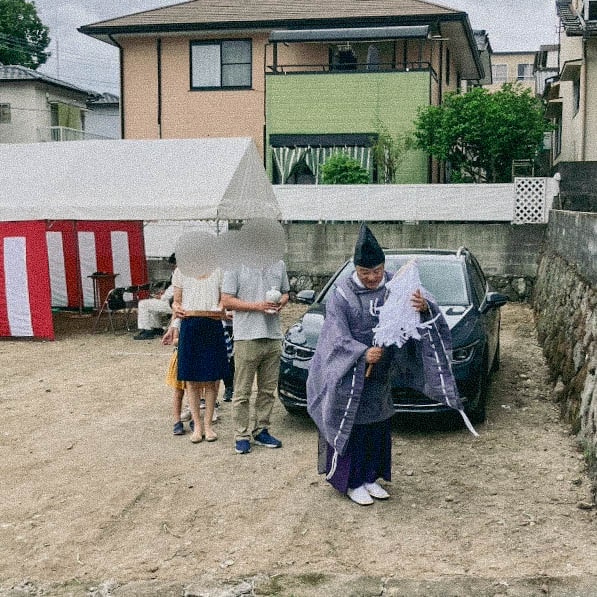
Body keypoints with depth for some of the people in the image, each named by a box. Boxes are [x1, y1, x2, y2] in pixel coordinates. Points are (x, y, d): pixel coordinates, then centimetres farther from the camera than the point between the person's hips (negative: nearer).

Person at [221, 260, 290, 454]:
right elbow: (227, 301, -7)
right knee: (242, 392, 0)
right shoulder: (236, 266, -5)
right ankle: (241, 436, 8)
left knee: (268, 389, 12)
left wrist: (280, 303, -3)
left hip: (273, 337, 5)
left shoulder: (279, 265, 10)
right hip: (247, 338, -5)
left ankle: (261, 431, 24)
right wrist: (257, 306, -17)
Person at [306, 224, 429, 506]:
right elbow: (337, 337, -15)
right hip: (349, 376, -5)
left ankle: (370, 477, 29)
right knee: (351, 427, 1)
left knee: (379, 427, 14)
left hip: (382, 375, 5)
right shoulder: (342, 294, -13)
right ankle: (352, 482, 15)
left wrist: (423, 307, -33)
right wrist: (363, 353, -31)